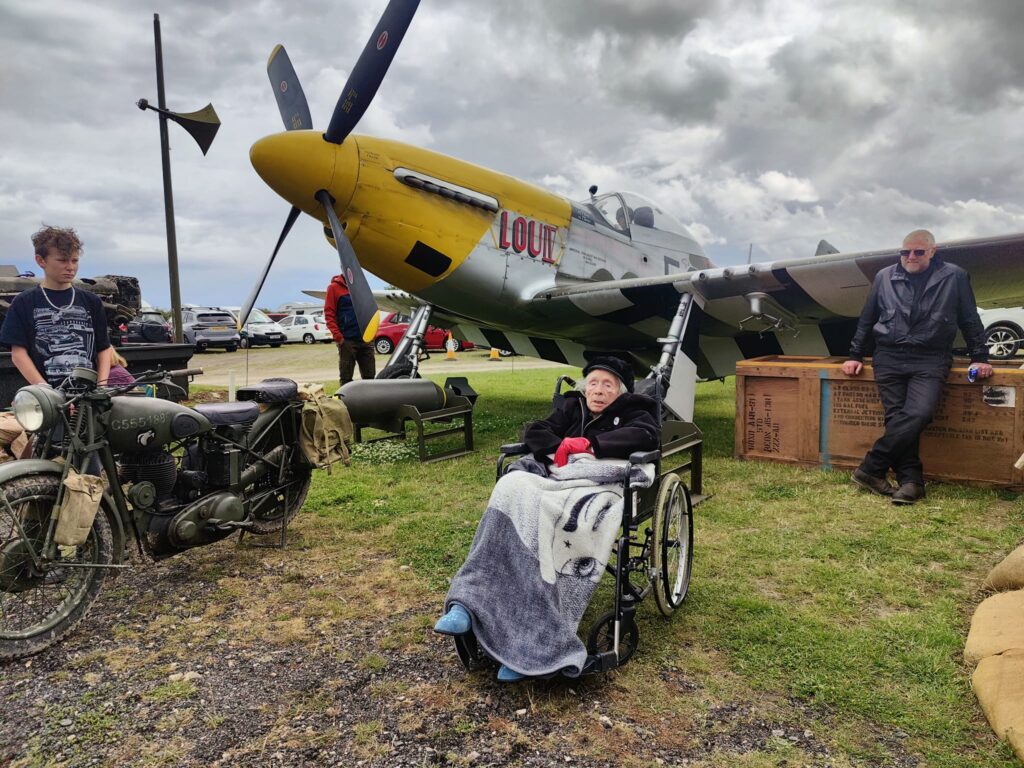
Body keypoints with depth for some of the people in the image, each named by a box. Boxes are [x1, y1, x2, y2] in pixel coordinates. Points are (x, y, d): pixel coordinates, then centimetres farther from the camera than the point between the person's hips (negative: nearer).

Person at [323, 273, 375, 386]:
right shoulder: (334, 287, 0)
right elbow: (329, 314, -5)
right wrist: (338, 337, -13)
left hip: (365, 339, 5)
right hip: (347, 340, -5)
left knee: (370, 376, 7)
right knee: (346, 378, 1)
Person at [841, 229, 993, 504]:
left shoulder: (955, 277, 6)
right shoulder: (884, 278, 11)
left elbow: (970, 320, 11)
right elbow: (867, 320, 18)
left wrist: (979, 357, 7)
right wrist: (855, 355, 16)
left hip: (930, 360, -2)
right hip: (888, 358, 2)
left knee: (918, 414, -21)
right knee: (897, 419, -8)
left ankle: (870, 469, -14)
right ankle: (911, 481, -4)